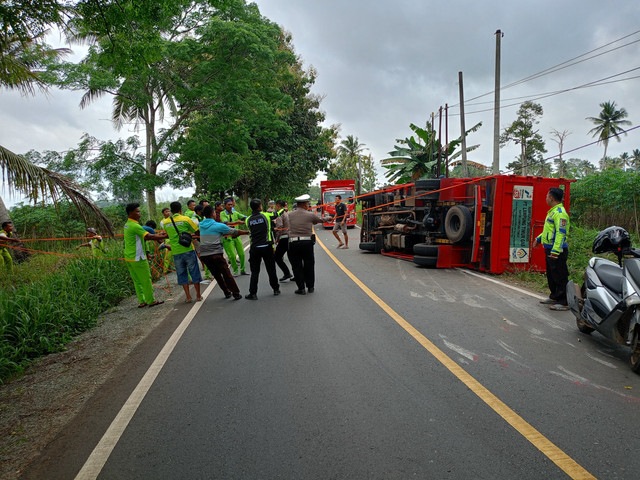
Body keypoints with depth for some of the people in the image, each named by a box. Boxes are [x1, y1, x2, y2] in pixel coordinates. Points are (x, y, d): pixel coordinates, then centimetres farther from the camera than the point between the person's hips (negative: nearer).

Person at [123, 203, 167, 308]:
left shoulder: (127, 225, 13)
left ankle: (141, 301, 18)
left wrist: (157, 235, 7)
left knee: (137, 280, 13)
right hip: (137, 258, -10)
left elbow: (145, 235, 14)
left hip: (129, 257, 10)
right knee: (146, 279, 1)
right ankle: (151, 301, 9)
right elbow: (148, 236, -24)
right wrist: (164, 236, -17)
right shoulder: (135, 226, -18)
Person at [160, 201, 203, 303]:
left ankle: (188, 297, 12)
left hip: (176, 252, 3)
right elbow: (197, 231, 0)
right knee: (194, 272, 8)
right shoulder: (186, 219, -5)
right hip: (188, 249, -3)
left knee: (182, 274, 12)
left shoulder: (165, 222, 6)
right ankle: (198, 296, 13)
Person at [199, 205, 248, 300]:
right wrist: (248, 232, 14)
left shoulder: (201, 224, 12)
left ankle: (227, 292, 21)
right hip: (216, 254, -5)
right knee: (226, 274, 2)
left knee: (216, 274, 16)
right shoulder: (219, 226, -4)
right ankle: (236, 293, 5)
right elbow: (235, 232, 2)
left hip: (204, 255, 5)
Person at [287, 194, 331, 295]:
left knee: (296, 266, 8)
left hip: (293, 243, 1)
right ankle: (310, 287, 24)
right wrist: (328, 218, 40)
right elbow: (320, 220, 16)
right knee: (309, 265, 14)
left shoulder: (290, 214, 4)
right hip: (307, 243, 0)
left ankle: (301, 288, 11)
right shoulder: (310, 215, 0)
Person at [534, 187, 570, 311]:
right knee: (551, 275, 19)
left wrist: (555, 251, -28)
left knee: (560, 277, -4)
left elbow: (561, 233, -24)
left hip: (557, 251, -10)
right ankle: (554, 297, 32)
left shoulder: (560, 213, -18)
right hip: (550, 249, 11)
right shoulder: (553, 211, 15)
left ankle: (564, 303, 2)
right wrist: (539, 238, 32)